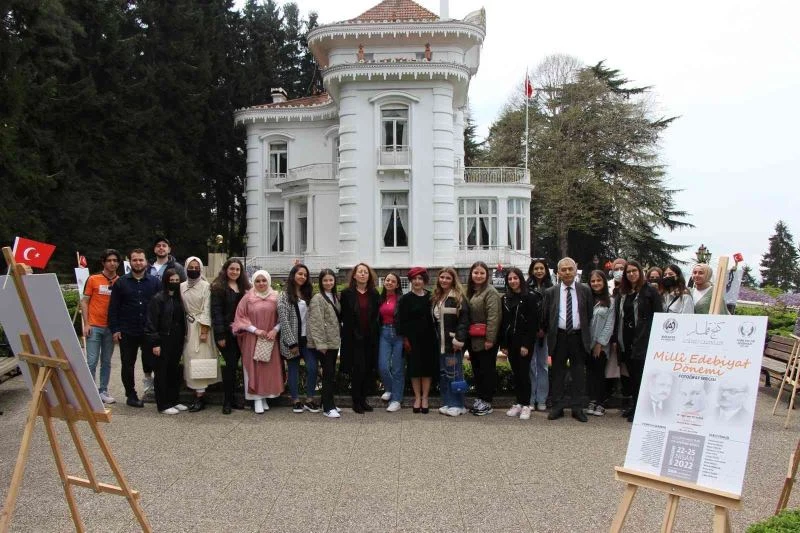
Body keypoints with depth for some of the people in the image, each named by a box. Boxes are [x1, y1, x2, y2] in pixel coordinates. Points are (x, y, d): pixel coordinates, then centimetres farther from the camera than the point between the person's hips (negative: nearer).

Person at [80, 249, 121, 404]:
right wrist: (86, 324, -6)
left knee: (106, 361, 9)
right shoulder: (93, 279, 0)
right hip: (94, 327, -2)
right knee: (92, 361, -2)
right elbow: (84, 302, 2)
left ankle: (103, 391, 18)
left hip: (111, 327, 2)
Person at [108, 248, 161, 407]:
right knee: (128, 364, 8)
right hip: (127, 332, 0)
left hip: (149, 331, 0)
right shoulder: (121, 282, 4)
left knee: (151, 361, 1)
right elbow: (113, 308, 2)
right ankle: (131, 395, 19)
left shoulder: (154, 282, 5)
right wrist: (114, 329, -5)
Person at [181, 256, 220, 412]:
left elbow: (206, 310, -8)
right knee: (190, 359, 5)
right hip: (188, 326, 5)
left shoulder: (206, 286, -5)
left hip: (201, 326, -5)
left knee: (199, 360, -5)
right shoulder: (182, 286, 7)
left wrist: (204, 331, -13)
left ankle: (200, 397, -2)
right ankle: (198, 394, 12)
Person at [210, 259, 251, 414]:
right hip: (226, 332, -4)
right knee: (230, 364, -5)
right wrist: (220, 335, -15)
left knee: (234, 364, 8)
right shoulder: (218, 287, -3)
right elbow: (216, 311, -9)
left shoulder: (244, 287, 13)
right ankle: (227, 401, 4)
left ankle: (232, 398, 16)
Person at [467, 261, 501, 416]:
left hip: (485, 339, -8)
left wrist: (490, 339, -21)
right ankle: (479, 398, 24)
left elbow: (493, 317, -17)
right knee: (476, 369, 14)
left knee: (487, 370, 1)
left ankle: (486, 402, 8)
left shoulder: (490, 292, -11)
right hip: (473, 339, 8)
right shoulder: (470, 291, 13)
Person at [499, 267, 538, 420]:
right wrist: (503, 344, 3)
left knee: (524, 373, -2)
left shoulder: (529, 298, -6)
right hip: (510, 341, 5)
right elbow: (502, 322, 9)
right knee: (515, 373, 9)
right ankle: (518, 403, 18)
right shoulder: (505, 299, 8)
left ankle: (526, 405, 7)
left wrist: (526, 344, -15)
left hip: (524, 342, -4)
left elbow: (533, 323, -9)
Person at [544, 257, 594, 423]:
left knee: (578, 373, 5)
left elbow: (589, 314, 7)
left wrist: (586, 334, 5)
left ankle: (577, 408, 14)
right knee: (558, 373, 6)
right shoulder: (550, 292, 3)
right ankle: (557, 407, 15)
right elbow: (545, 316, 8)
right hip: (559, 337, 0)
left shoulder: (585, 290, 4)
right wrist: (549, 334, 5)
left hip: (578, 337, 0)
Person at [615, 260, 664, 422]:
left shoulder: (650, 292, -3)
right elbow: (618, 316, 15)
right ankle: (635, 406, 18)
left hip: (643, 340, -5)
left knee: (639, 374, -5)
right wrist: (616, 339, 10)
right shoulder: (622, 293, 14)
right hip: (626, 340, 6)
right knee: (632, 374, 10)